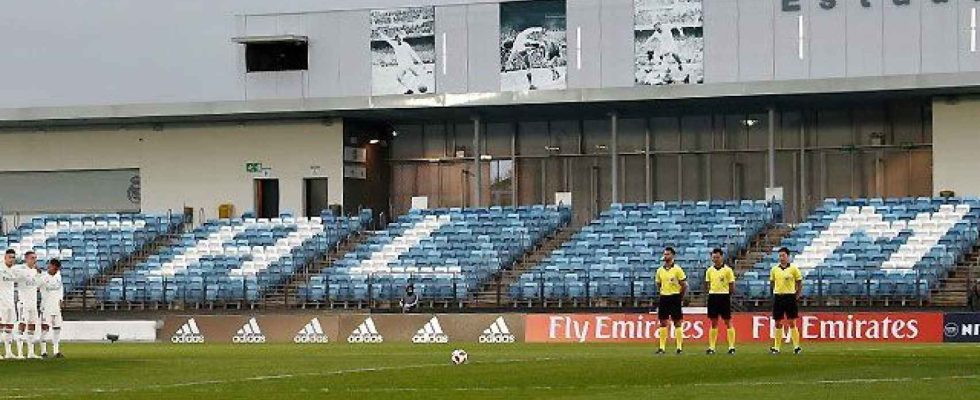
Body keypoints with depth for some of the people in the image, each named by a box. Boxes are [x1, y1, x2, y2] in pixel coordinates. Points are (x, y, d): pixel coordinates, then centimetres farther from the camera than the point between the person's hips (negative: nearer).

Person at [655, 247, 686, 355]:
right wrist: (663, 293, 9)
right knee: (663, 323, 3)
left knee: (677, 323, -2)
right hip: (664, 297, 5)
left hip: (675, 297, -5)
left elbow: (684, 285, -4)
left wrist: (680, 297, -3)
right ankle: (662, 347, 5)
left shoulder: (677, 269, -6)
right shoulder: (660, 270, 8)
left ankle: (679, 347, 1)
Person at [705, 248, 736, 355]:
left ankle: (731, 346, 1)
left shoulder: (727, 270, -4)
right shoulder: (710, 270, 9)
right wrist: (712, 292, 4)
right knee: (713, 323, 6)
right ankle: (711, 347, 8)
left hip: (724, 297, -4)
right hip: (712, 297, 4)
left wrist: (725, 293, -2)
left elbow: (732, 287, 0)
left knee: (728, 322, -1)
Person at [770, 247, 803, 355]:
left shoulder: (793, 268, -2)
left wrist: (797, 296, -2)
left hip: (790, 296, -3)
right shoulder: (774, 269, 6)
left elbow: (799, 283, 3)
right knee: (778, 323, 6)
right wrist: (775, 293, 7)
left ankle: (796, 346, -1)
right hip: (778, 297, 3)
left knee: (792, 323, -3)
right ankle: (776, 347, 10)